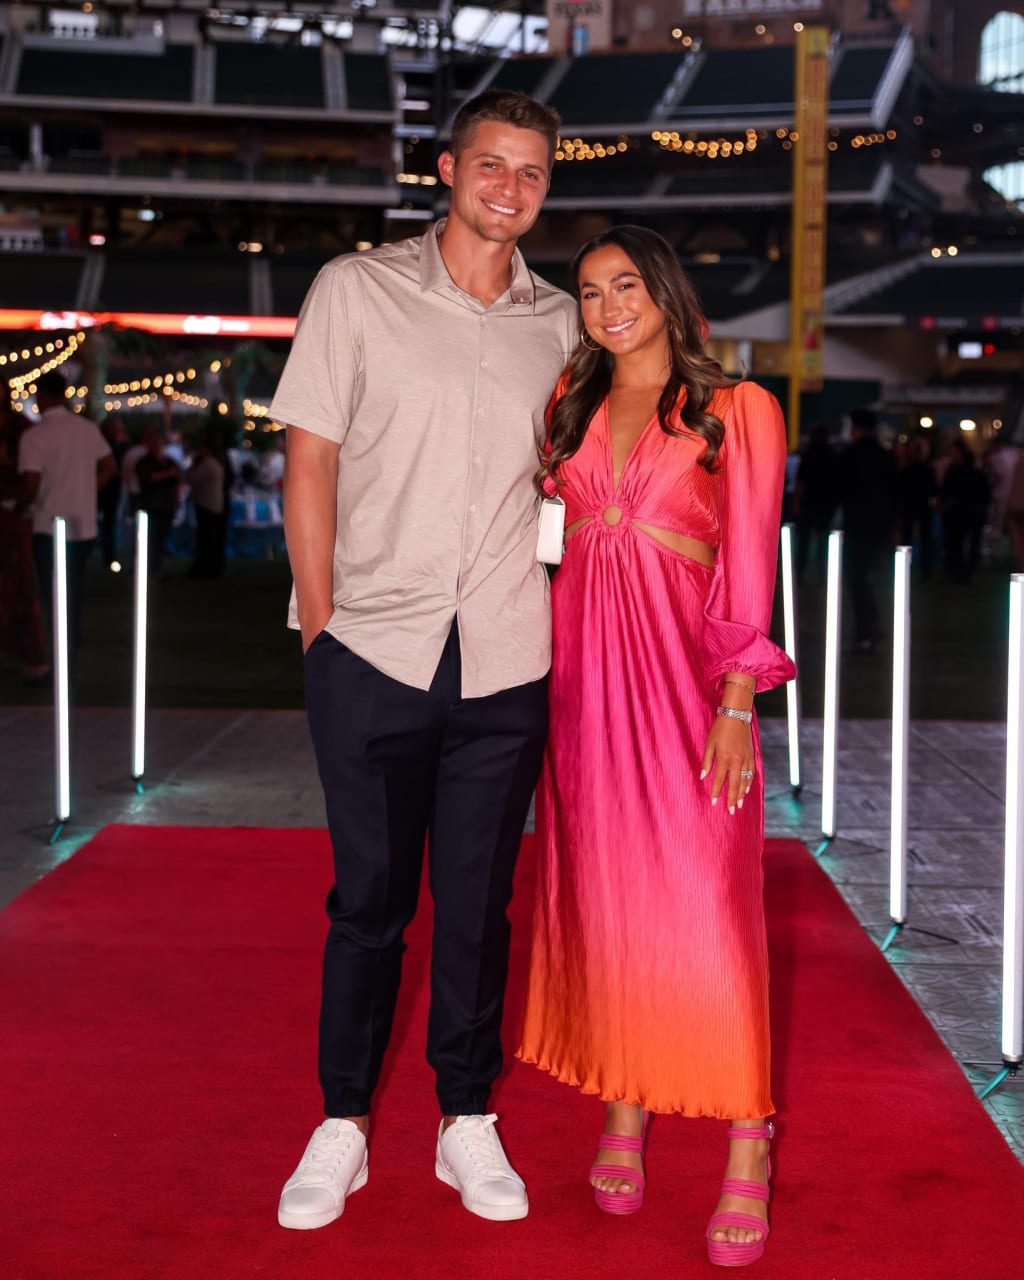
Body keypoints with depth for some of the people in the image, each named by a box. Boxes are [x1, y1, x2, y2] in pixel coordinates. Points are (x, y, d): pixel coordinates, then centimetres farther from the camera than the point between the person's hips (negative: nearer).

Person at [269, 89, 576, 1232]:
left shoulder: (558, 323, 9)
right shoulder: (356, 290, 2)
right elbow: (310, 460, 0)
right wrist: (318, 619, -4)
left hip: (505, 663, 2)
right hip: (373, 652, -2)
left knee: (478, 903, 9)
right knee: (369, 898, 6)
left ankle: (468, 1123, 23)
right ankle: (343, 1125, 21)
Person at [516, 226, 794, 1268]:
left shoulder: (737, 410, 4)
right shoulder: (571, 404, 16)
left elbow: (750, 567, -2)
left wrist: (737, 704, -10)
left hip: (684, 671, -4)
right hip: (582, 667, 4)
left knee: (703, 904, -7)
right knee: (599, 897, 5)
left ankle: (746, 1152, 3)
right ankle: (622, 1115, 18)